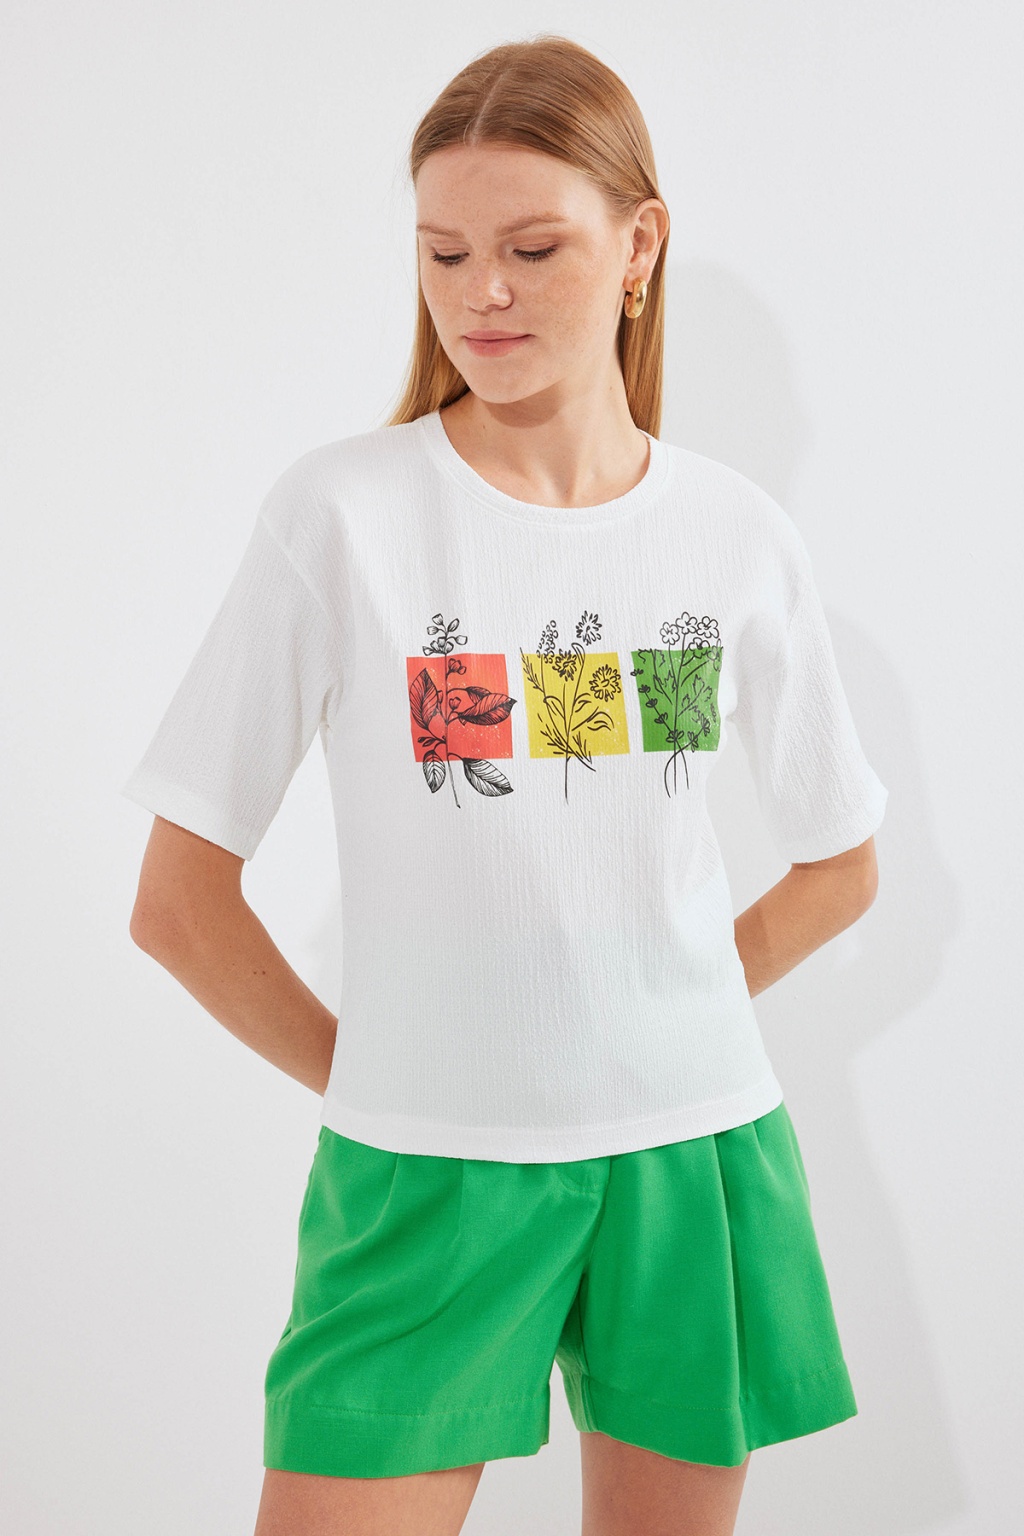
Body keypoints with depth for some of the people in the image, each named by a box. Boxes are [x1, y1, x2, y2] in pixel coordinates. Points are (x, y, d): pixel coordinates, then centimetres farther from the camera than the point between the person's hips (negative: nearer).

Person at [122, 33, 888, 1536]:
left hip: (695, 1155, 3)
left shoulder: (739, 536, 2)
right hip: (429, 1173, -2)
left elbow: (840, 864, 14)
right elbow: (180, 901, -4)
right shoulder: (340, 513, -7)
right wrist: (370, 1075, -1)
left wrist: (666, 1036, 6)